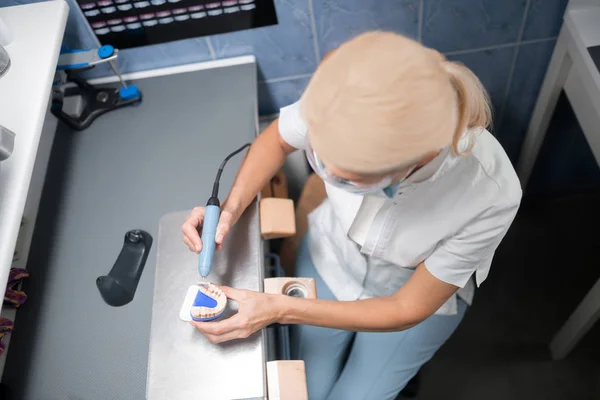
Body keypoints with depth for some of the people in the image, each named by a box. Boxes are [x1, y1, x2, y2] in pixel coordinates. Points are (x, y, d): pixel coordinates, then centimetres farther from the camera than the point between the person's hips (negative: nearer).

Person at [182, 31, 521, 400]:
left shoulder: (491, 194, -38)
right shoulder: (334, 106, -35)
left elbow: (408, 310, -23)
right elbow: (275, 140, -9)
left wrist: (280, 310, -27)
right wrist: (230, 209, -25)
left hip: (418, 296, -1)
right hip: (330, 258, 2)